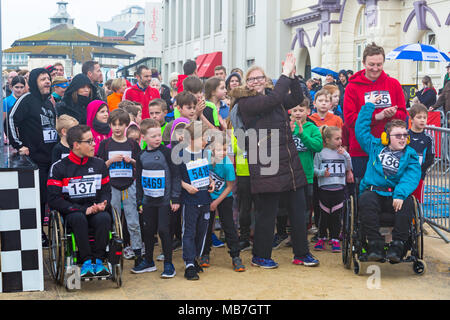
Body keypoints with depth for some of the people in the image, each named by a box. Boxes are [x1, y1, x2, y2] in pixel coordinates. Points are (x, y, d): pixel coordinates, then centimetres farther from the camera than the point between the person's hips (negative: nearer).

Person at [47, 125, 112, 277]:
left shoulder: (99, 165, 12)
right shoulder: (59, 168, 0)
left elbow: (106, 191, 16)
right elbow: (54, 200, -7)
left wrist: (102, 205, -10)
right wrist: (84, 210, -16)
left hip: (95, 210, 2)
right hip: (71, 212, -2)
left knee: (104, 217, -33)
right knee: (79, 218, -37)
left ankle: (98, 260, -22)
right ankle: (86, 261, -28)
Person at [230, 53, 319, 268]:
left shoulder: (272, 98, 16)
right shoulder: (246, 103, -7)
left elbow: (297, 99, 9)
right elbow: (273, 99, -21)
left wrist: (292, 75, -3)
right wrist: (285, 73, -15)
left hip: (290, 163, 7)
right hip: (266, 165, -7)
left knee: (298, 209, 10)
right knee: (268, 212, 0)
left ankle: (301, 253, 22)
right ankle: (260, 256, 15)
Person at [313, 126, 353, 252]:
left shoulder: (342, 152, 8)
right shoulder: (320, 153, -1)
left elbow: (349, 168, 7)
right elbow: (314, 169, 1)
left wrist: (345, 155, -5)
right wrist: (322, 173, -17)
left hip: (339, 188, 2)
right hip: (324, 188, -2)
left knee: (336, 216, 4)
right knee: (324, 215, 5)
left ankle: (335, 239, 12)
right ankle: (321, 238, 19)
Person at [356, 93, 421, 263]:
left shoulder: (410, 155, 12)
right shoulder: (375, 147, 17)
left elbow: (412, 177, -4)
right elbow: (361, 129, 22)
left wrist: (400, 193, -23)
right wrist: (369, 105, 21)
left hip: (396, 195, 0)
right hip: (373, 192, 0)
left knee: (407, 203, -32)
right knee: (365, 200, -33)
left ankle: (397, 245, -28)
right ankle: (375, 244, -33)